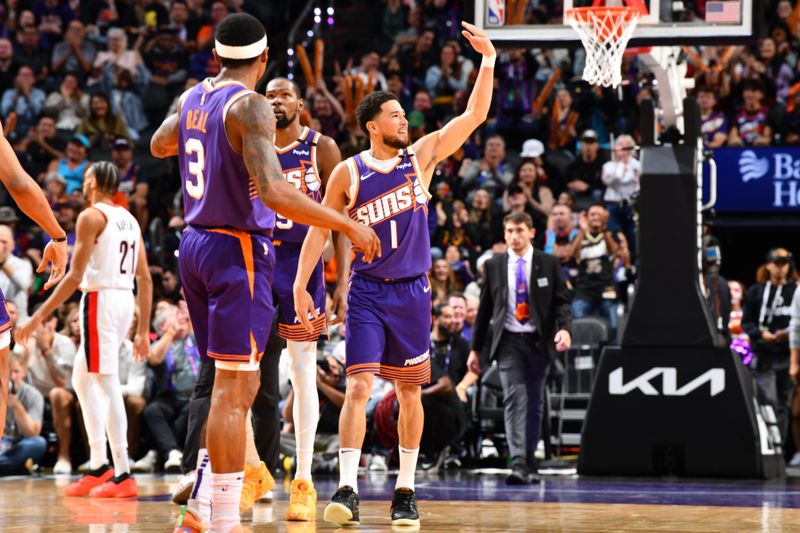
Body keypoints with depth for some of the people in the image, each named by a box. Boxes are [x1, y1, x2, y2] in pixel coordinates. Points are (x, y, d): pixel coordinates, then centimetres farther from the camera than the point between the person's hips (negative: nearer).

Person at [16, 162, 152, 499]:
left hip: (100, 299, -8)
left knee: (108, 385, -7)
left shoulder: (91, 216, -7)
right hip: (126, 300, 8)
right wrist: (143, 331, 18)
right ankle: (98, 466, 16)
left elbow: (75, 276, -14)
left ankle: (123, 475, -8)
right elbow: (145, 279, 14)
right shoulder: (130, 219, 16)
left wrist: (39, 317, -13)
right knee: (82, 380, 18)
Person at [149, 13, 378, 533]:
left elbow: (159, 145, 31)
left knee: (240, 386, 18)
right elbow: (273, 192, -27)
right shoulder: (250, 106, -16)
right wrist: (349, 225, -21)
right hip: (238, 253, -9)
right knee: (233, 390, -7)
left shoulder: (192, 99, 9)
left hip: (196, 245, 9)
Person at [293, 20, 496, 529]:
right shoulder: (348, 173, -3)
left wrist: (488, 61, -11)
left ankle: (406, 491, 15)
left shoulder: (421, 156, 2)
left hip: (412, 291, 3)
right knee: (359, 386, -13)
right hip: (367, 292, -2)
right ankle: (348, 490, -17)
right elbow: (319, 230, 2)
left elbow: (474, 116, -1)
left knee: (410, 392, 7)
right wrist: (301, 286, -5)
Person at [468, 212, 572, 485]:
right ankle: (518, 464, -23)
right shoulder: (494, 265, 7)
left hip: (539, 341, 1)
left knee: (534, 403, 7)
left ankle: (528, 464, 16)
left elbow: (562, 300, 1)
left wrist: (564, 328, -19)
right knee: (514, 400, -14)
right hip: (508, 341, -1)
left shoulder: (549, 264, 4)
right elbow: (484, 308, 10)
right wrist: (475, 349, 9)